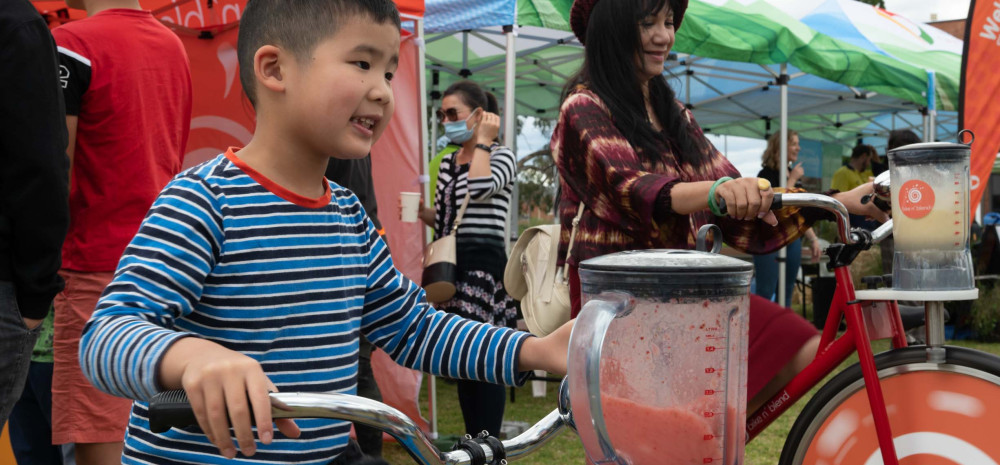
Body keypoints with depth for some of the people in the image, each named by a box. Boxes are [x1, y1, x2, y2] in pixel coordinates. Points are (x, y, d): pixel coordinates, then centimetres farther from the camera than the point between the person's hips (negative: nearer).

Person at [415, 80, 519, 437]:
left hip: (483, 264, -7)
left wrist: (483, 141, -13)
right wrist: (419, 210, 1)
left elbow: (480, 187, -26)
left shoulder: (500, 156, -4)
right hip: (452, 264, 8)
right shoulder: (447, 161, 16)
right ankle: (472, 443, 22)